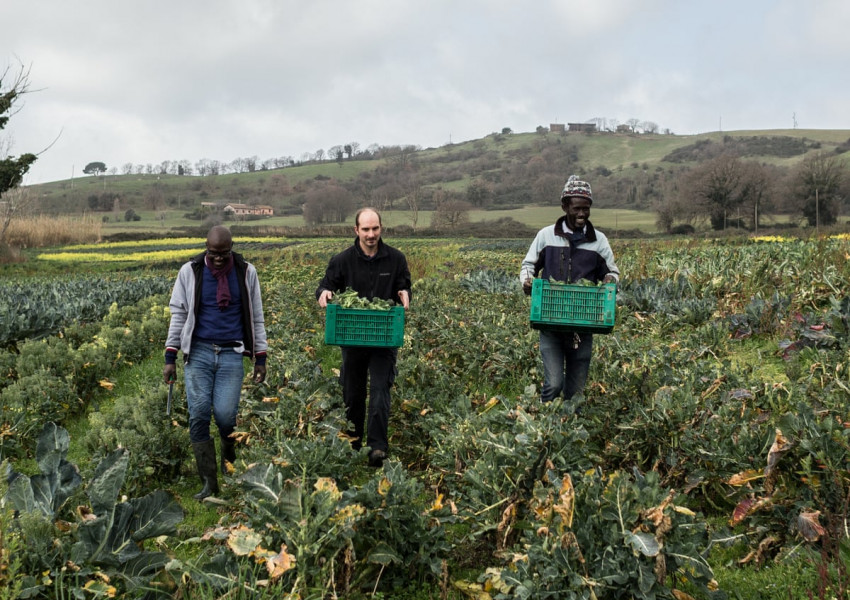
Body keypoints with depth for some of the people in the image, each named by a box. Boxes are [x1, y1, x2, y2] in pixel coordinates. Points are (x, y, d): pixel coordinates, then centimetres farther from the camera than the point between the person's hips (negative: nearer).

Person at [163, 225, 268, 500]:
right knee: (198, 414, -9)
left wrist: (261, 357, 9)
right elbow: (179, 315, 7)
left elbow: (256, 317, 11)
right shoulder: (190, 272, 4)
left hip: (231, 354, 0)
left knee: (225, 415, -11)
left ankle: (230, 465, 21)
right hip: (198, 353, 1)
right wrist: (170, 358, 3)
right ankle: (209, 482, 2)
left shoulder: (246, 272, 6)